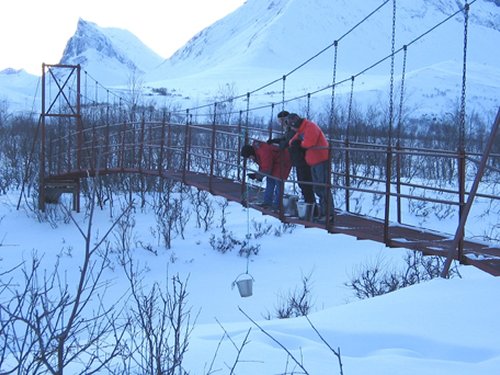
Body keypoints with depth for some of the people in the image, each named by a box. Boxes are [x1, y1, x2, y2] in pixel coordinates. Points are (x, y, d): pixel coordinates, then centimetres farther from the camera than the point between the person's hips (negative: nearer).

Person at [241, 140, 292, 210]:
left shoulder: (264, 152, -36)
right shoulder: (254, 148, -3)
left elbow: (266, 169, -31)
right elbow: (261, 165, 8)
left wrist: (256, 176, -23)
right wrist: (259, 176, -2)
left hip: (283, 162, -11)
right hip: (274, 163, 11)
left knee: (278, 182, -13)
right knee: (269, 181, 11)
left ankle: (277, 205, -11)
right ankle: (267, 202, 17)